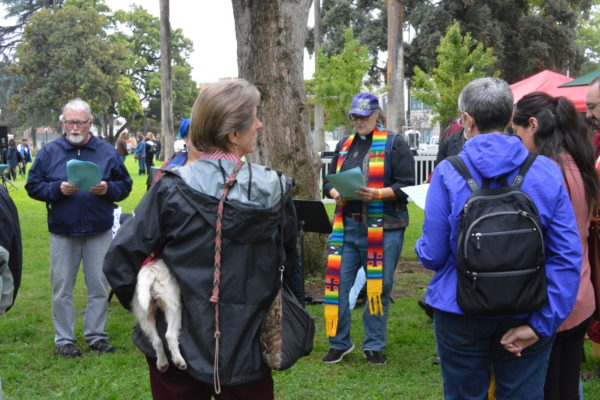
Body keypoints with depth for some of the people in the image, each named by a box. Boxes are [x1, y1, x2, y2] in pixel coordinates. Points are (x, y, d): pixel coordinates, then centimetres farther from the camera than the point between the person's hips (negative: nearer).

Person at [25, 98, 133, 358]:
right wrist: (58, 189, -15)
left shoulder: (107, 151, 4)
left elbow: (125, 185, 5)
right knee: (62, 289, 5)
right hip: (62, 232, 0)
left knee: (99, 287, 7)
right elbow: (33, 186, 1)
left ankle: (96, 335, 21)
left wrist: (107, 189, -15)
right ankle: (64, 339, 17)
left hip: (99, 232, 1)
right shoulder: (49, 152, 2)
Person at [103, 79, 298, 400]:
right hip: (247, 352, 1)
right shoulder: (275, 189, -10)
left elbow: (119, 260, -15)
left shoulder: (171, 189, -15)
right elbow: (288, 256, 5)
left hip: (180, 347, 0)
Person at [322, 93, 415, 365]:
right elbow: (329, 181, 19)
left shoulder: (394, 144, 0)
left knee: (379, 287, 5)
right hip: (347, 226, 4)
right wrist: (335, 194, -4)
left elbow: (407, 185, -6)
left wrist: (379, 194, -21)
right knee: (338, 283, 2)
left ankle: (374, 346, 19)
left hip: (383, 228, -4)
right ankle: (339, 343, 17)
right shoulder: (344, 146, 16)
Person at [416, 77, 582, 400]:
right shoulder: (546, 172, -5)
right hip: (525, 313, 2)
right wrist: (540, 324, -8)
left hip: (462, 314, -1)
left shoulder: (447, 173, -11)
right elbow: (568, 256, -9)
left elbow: (432, 256, -7)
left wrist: (421, 248, 16)